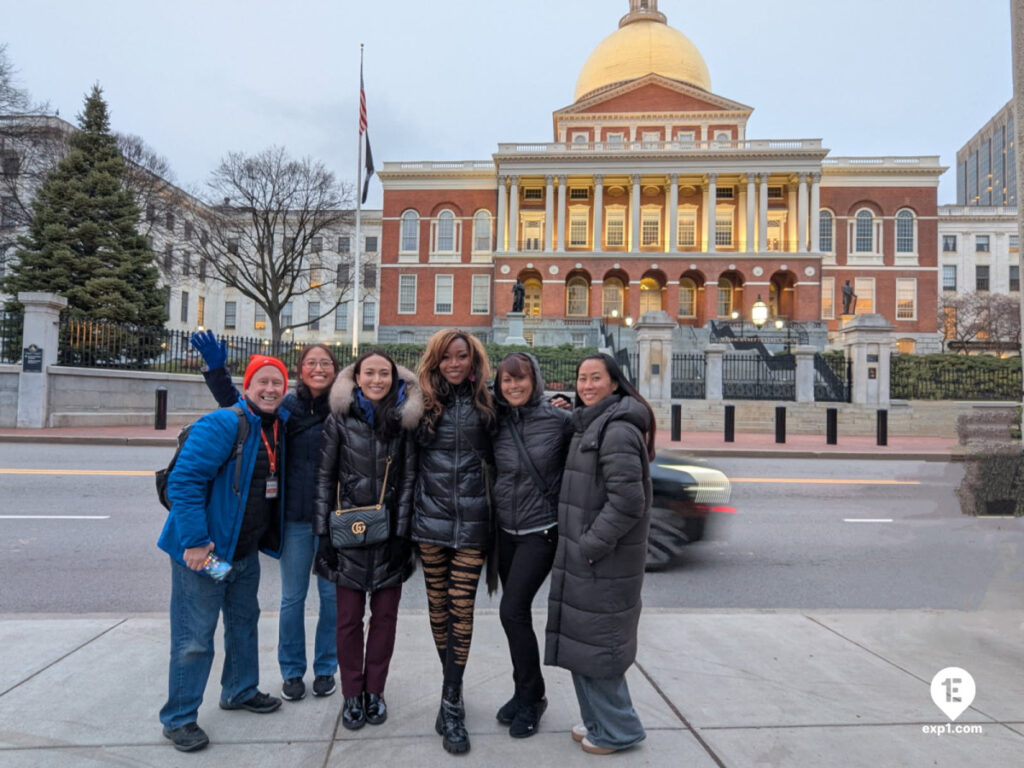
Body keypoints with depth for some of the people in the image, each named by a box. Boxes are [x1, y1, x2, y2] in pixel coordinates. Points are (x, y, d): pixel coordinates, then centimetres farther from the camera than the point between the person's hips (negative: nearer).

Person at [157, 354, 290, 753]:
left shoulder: (278, 426, 5)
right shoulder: (222, 424, -20)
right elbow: (183, 480, -24)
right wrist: (195, 540, -25)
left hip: (246, 551, 8)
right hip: (203, 551, -8)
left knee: (244, 622, 22)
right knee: (194, 638, 2)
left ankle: (240, 690, 41)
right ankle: (179, 718, 20)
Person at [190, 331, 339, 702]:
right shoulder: (288, 406, -2)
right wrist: (217, 369, -7)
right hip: (295, 517, 0)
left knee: (332, 596, 11)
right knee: (292, 598, 12)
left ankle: (325, 668, 30)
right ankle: (292, 671, 31)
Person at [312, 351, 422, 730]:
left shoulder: (405, 420, 0)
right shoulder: (340, 419, -2)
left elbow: (409, 479, 0)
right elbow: (325, 477, 0)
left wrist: (401, 534, -5)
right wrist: (324, 533, -3)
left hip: (390, 531, 1)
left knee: (385, 614, 9)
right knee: (349, 617, 7)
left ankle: (374, 691, 27)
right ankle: (352, 695, 25)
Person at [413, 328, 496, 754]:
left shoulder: (485, 403, 2)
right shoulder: (423, 402, 4)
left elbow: (494, 456, 8)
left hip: (471, 519, -1)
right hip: (430, 517, 1)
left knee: (462, 608, 0)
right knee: (438, 605, 11)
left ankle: (451, 703, 9)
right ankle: (453, 686, 31)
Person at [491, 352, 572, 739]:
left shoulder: (559, 420, -10)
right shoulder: (497, 422, 0)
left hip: (541, 529, -4)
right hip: (504, 529, 5)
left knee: (512, 610, -9)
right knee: (517, 612, 14)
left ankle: (530, 696, 12)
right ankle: (525, 693, 31)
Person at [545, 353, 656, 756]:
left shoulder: (617, 429, -18)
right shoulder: (590, 425, 13)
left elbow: (627, 500, -23)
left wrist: (591, 546, -20)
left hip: (604, 559, -10)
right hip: (582, 554, 10)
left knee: (595, 642, 2)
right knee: (582, 639, 18)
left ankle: (617, 730, 20)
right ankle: (599, 721, 34)